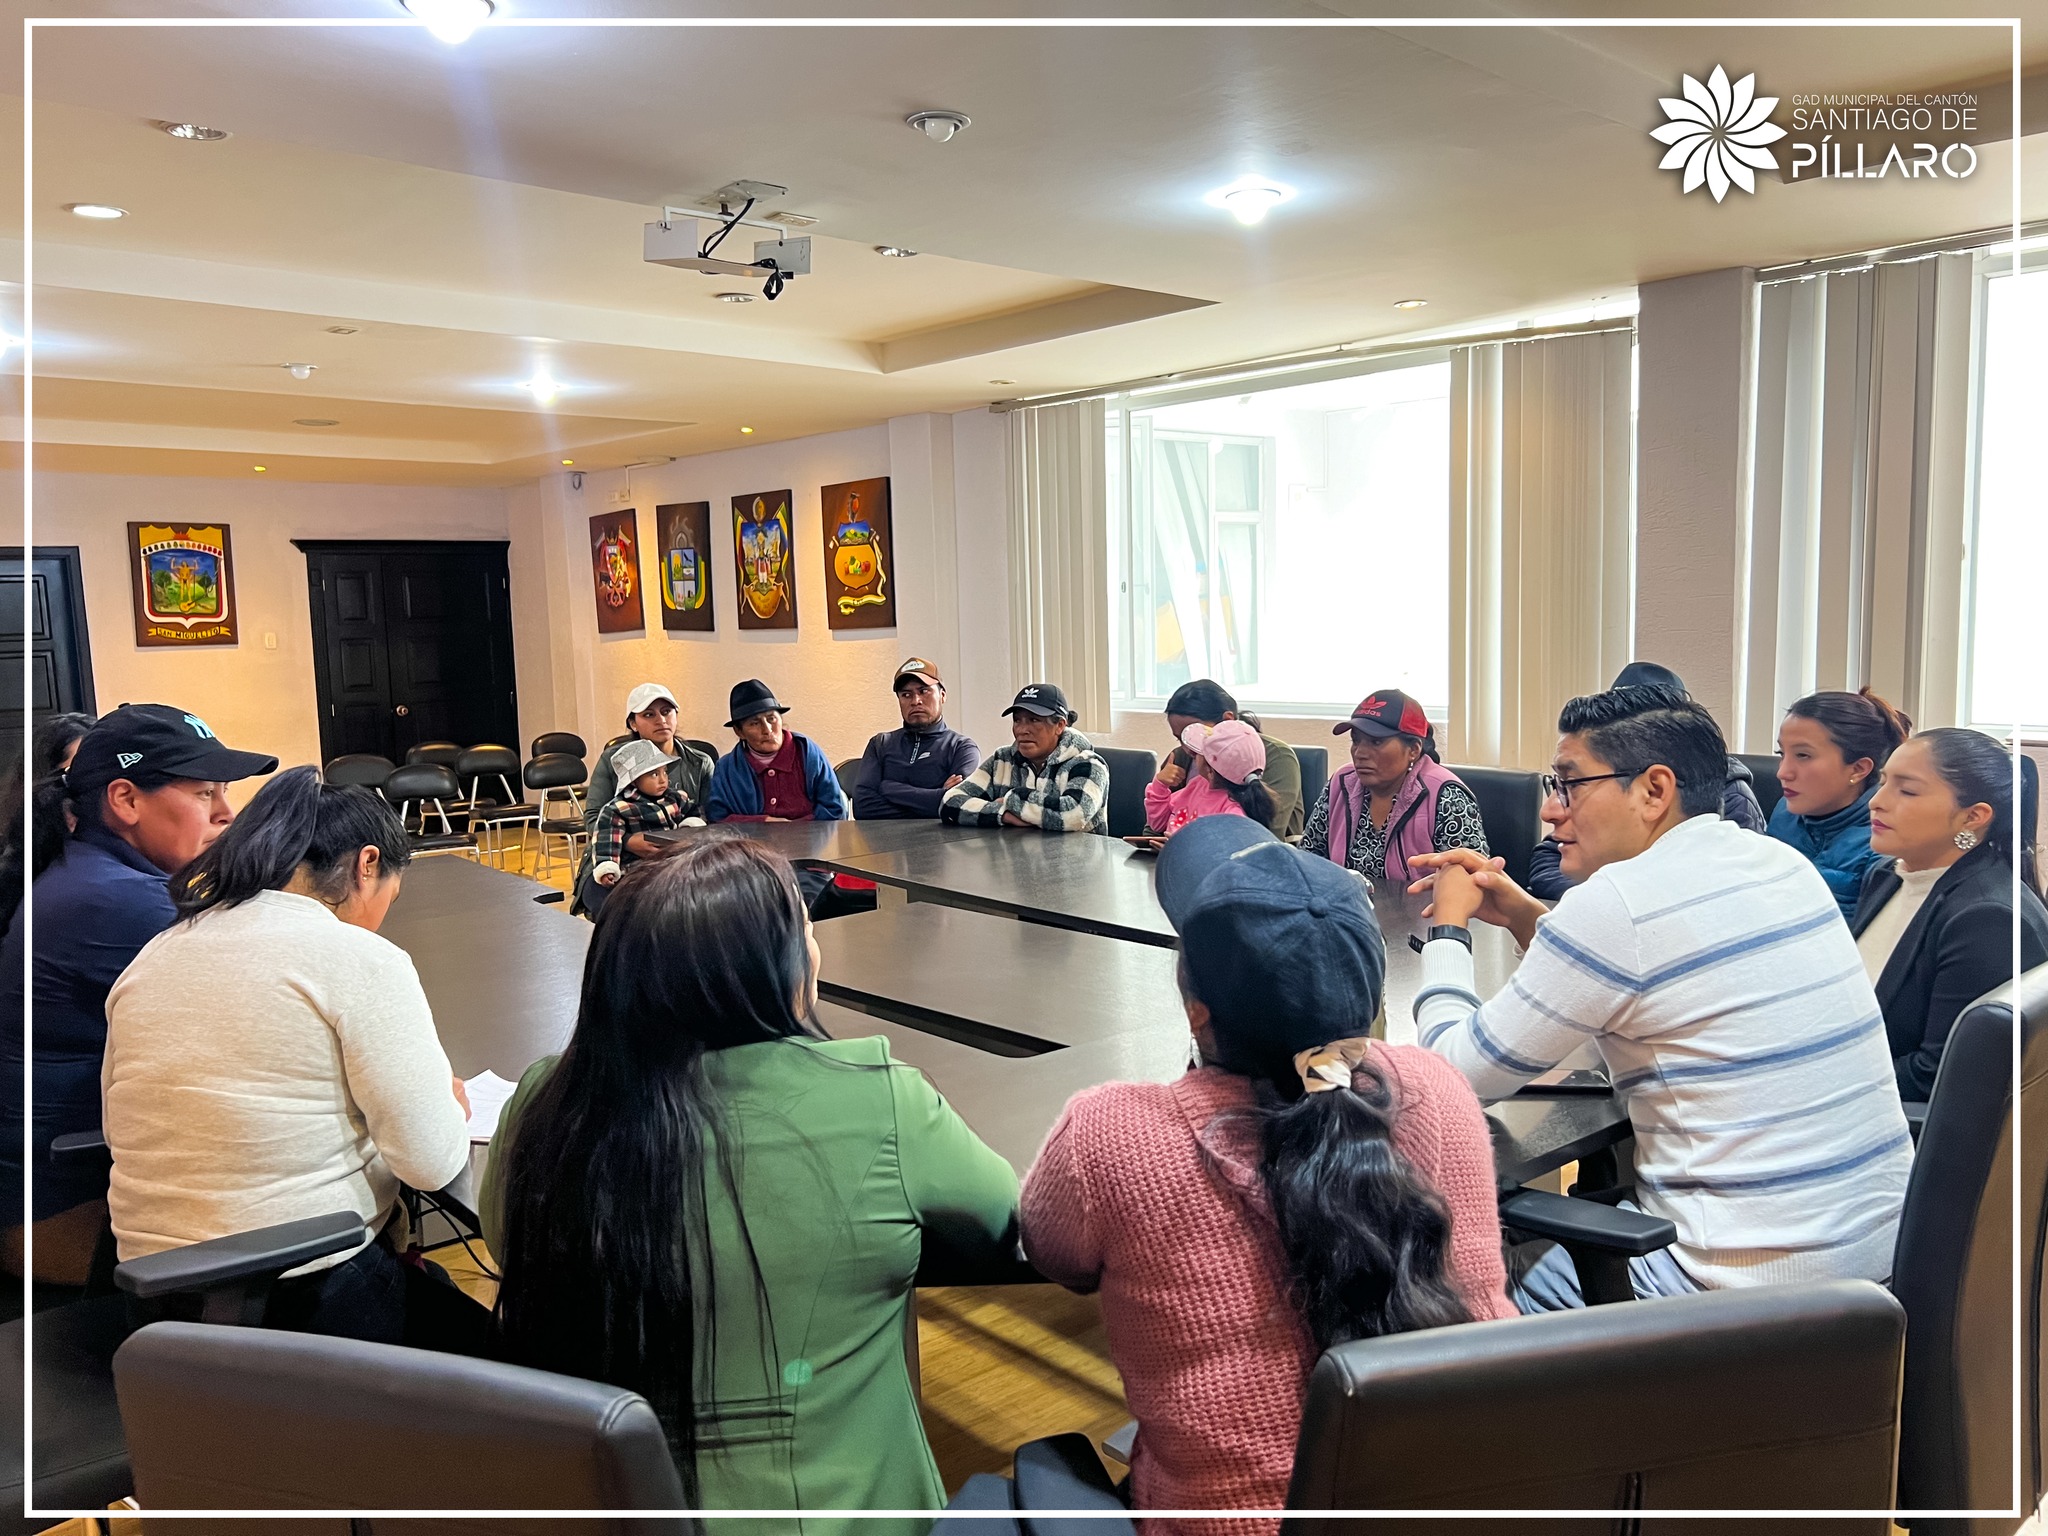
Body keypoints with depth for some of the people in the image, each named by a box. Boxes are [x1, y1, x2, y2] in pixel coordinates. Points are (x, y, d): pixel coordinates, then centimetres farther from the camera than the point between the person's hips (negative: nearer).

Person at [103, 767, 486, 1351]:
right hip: (309, 1299, -8)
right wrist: (452, 1105, 6)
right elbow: (431, 1162, -17)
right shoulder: (361, 958, -14)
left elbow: (123, 1132, 16)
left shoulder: (152, 957, 7)